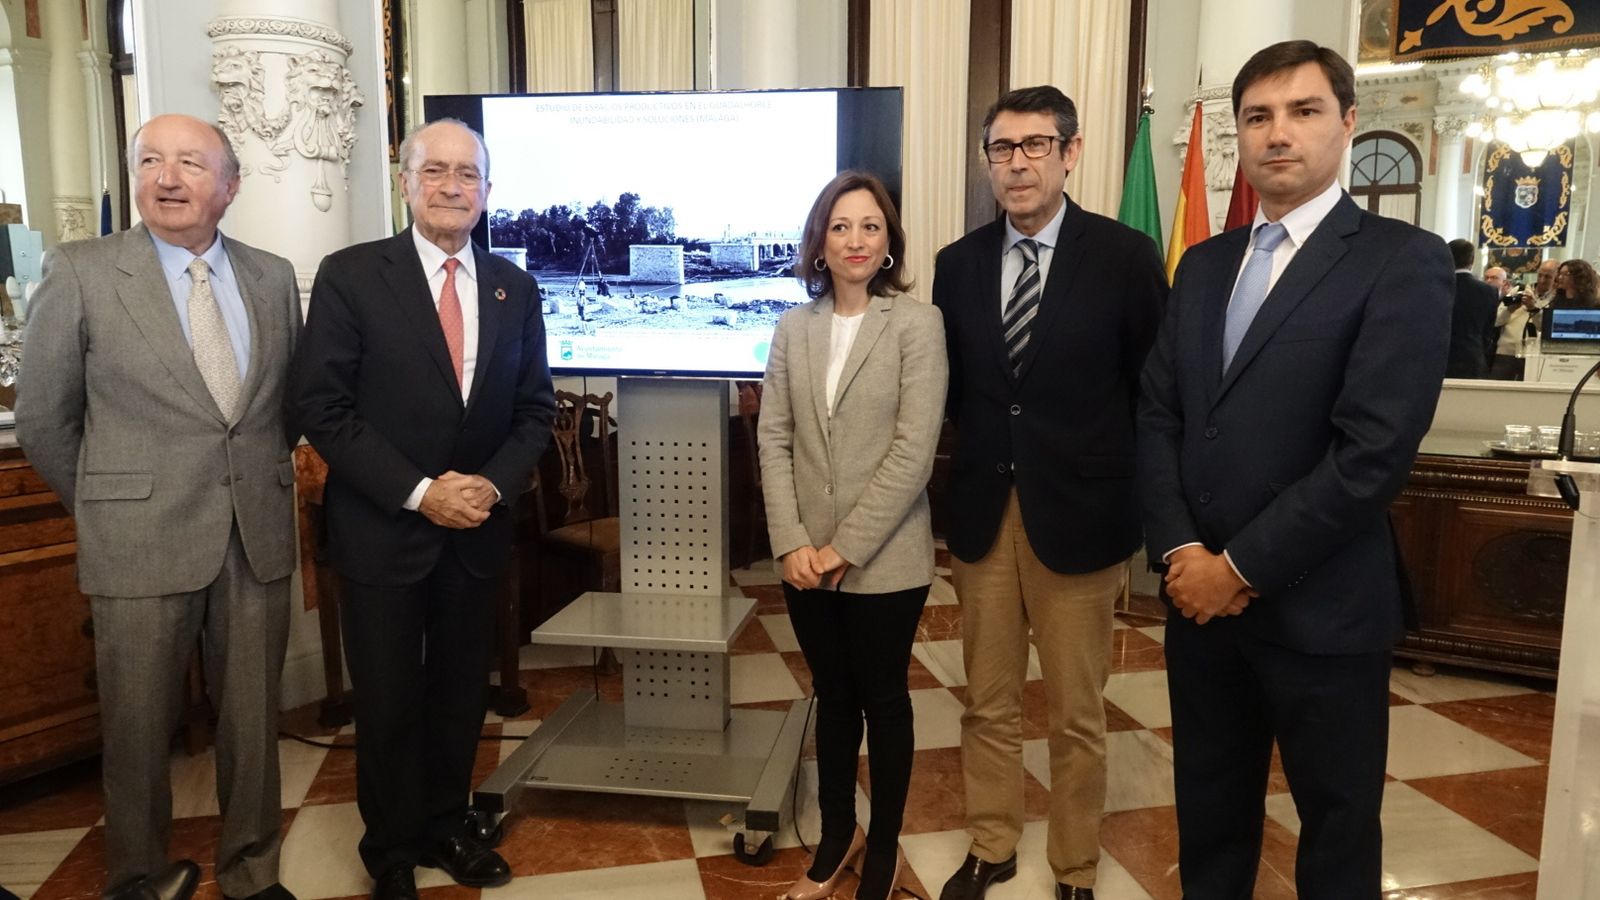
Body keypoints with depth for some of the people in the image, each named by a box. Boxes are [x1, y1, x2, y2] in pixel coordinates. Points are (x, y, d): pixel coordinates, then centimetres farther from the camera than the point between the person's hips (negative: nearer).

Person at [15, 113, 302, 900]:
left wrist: (264, 478, 9)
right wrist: (109, 511, 6)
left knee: (253, 718, 13)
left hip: (259, 539, 3)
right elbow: (42, 423, 1)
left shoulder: (273, 275, 5)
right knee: (139, 727, 11)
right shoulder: (79, 272, -4)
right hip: (141, 543, -2)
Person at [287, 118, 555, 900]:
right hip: (382, 532, -3)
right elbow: (320, 406, -11)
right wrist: (417, 492, -17)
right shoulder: (350, 275, -7)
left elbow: (534, 409, 6)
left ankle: (446, 828, 37)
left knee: (460, 695, 16)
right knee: (388, 704, 10)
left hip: (477, 532, 3)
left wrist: (493, 485, -11)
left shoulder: (514, 287, 4)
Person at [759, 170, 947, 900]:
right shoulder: (793, 328, 4)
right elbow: (773, 441, 2)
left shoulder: (918, 323, -8)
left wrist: (847, 548, -15)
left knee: (883, 700, 12)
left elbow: (913, 451, -13)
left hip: (884, 560, -3)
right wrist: (791, 542, -8)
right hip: (807, 559, 4)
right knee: (833, 698, 17)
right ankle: (836, 836, 36)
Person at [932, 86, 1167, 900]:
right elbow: (952, 385, 10)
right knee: (987, 702, 15)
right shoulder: (958, 263, 5)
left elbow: (1154, 390, -2)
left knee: (1076, 712, 11)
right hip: (982, 512, 3)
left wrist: (1136, 503, -2)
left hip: (1077, 514, -3)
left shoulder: (1124, 257, -6)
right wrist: (967, 480, 3)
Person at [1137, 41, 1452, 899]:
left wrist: (1242, 567, -16)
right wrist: (1180, 551, -7)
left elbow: (1373, 449, -18)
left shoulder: (1402, 260, -9)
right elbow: (1158, 416, 6)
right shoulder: (1203, 264, 10)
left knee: (1337, 824, 15)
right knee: (1209, 809, 18)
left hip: (1319, 608, -4)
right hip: (1199, 594, 5)